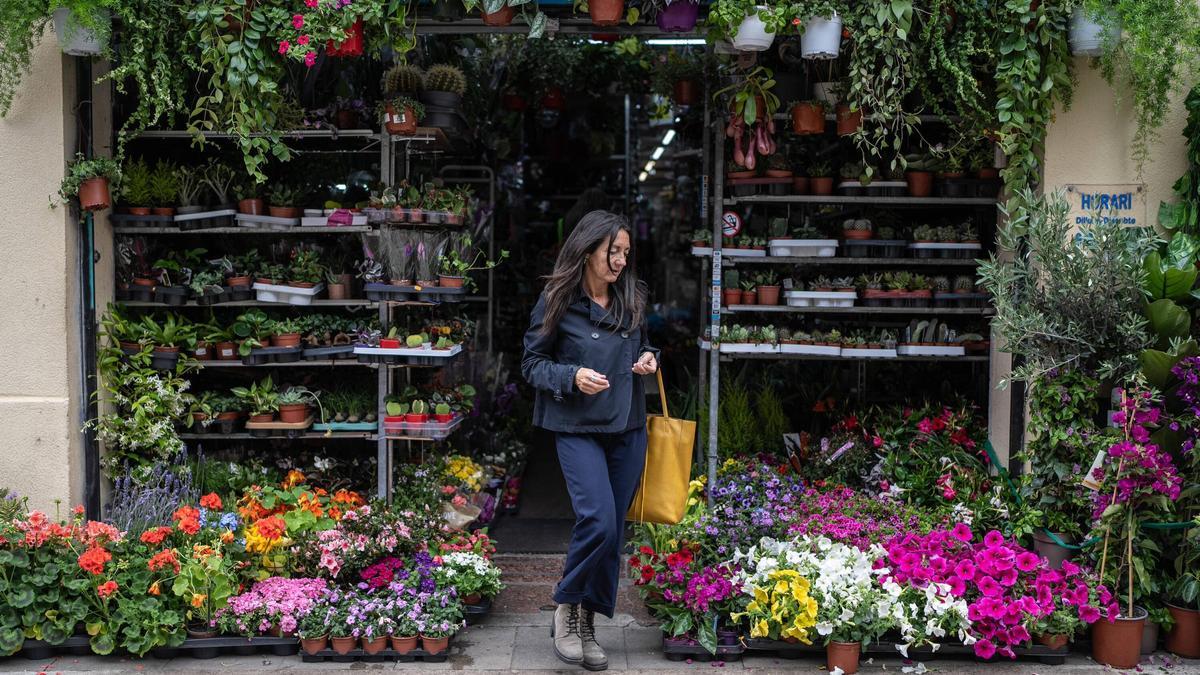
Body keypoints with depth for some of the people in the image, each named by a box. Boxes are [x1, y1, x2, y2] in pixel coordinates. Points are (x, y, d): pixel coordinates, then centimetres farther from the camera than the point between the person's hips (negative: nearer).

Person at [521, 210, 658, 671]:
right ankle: (566, 608, 4)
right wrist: (573, 377, -18)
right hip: (578, 428, -5)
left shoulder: (631, 300, 6)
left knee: (613, 532, 6)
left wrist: (649, 359, -1)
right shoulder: (557, 302, -7)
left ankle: (586, 625, 20)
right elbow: (532, 363, -2)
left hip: (628, 429, 5)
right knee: (598, 521, -20)